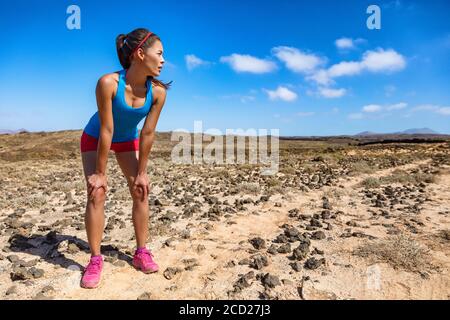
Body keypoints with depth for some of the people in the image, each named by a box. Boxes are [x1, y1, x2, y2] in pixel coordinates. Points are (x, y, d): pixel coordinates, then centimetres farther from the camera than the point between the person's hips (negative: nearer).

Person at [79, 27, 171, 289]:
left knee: (141, 191, -3)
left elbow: (148, 134, -19)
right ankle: (96, 260, 2)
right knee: (97, 193, -12)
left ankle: (142, 252, 10)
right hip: (95, 138, -3)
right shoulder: (108, 83, -34)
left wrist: (141, 173, -13)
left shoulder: (158, 91, -25)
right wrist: (100, 173, -23)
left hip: (128, 140, 3)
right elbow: (106, 131, -31)